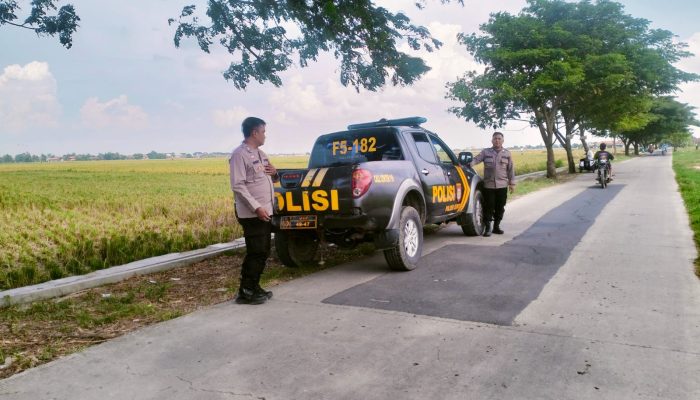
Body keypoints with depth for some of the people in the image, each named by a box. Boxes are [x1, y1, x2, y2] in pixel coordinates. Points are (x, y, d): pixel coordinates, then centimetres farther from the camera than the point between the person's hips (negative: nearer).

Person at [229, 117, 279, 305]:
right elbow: (238, 186, -20)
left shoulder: (261, 154, 16)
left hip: (265, 213, 9)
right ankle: (246, 293, 4)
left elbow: (271, 180, 25)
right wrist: (257, 208, -24)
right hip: (251, 214, -9)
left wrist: (275, 173, 1)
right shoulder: (239, 155, -12)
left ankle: (254, 288, 24)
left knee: (263, 252, 13)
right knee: (256, 253, -6)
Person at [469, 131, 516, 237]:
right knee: (488, 207, -2)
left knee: (500, 207, 7)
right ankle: (487, 228, 5)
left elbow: (511, 169, 9)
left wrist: (512, 183, 5)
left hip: (502, 185, 2)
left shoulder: (507, 154, 8)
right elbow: (476, 159, -7)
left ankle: (496, 226, 21)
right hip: (488, 185, -2)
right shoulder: (485, 152, 5)